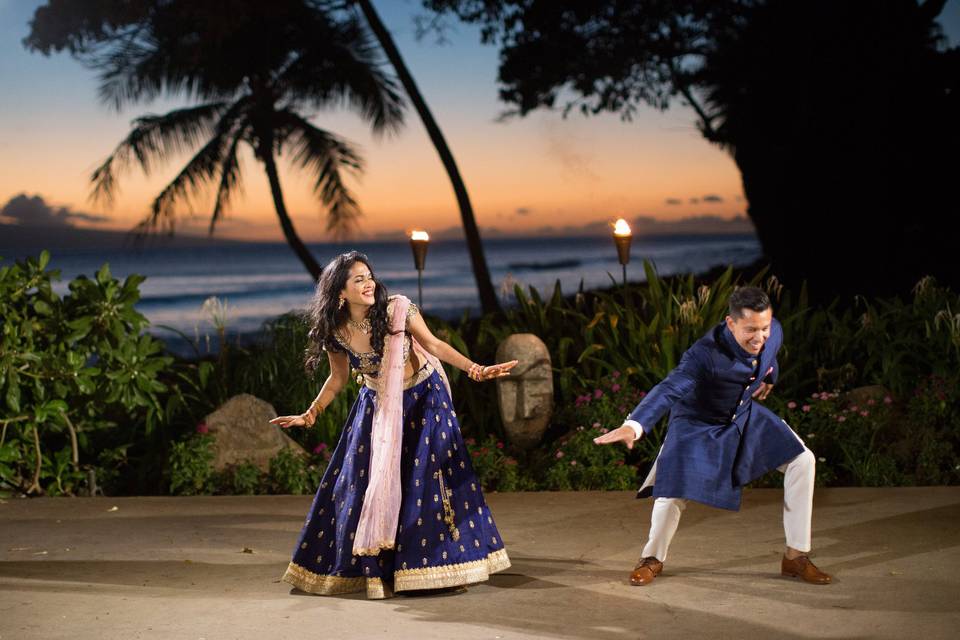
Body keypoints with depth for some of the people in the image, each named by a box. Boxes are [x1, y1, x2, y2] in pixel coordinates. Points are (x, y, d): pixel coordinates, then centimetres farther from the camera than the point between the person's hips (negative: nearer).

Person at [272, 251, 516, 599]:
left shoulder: (397, 309, -20)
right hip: (376, 407, 2)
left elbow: (434, 345, -14)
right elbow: (338, 378, 4)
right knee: (363, 483, -1)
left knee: (430, 477, -6)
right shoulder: (335, 331, -12)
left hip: (422, 399, -2)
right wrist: (309, 415, 4)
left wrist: (474, 368, -26)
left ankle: (443, 562, 5)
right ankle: (369, 567, 11)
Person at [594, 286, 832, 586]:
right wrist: (634, 426, -66)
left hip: (745, 415, 6)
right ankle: (653, 559, 14)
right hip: (697, 424, -6)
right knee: (674, 491, -17)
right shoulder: (705, 354, -39)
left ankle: (796, 557, 8)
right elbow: (669, 390, -51)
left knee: (802, 461, -4)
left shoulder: (773, 331, -20)